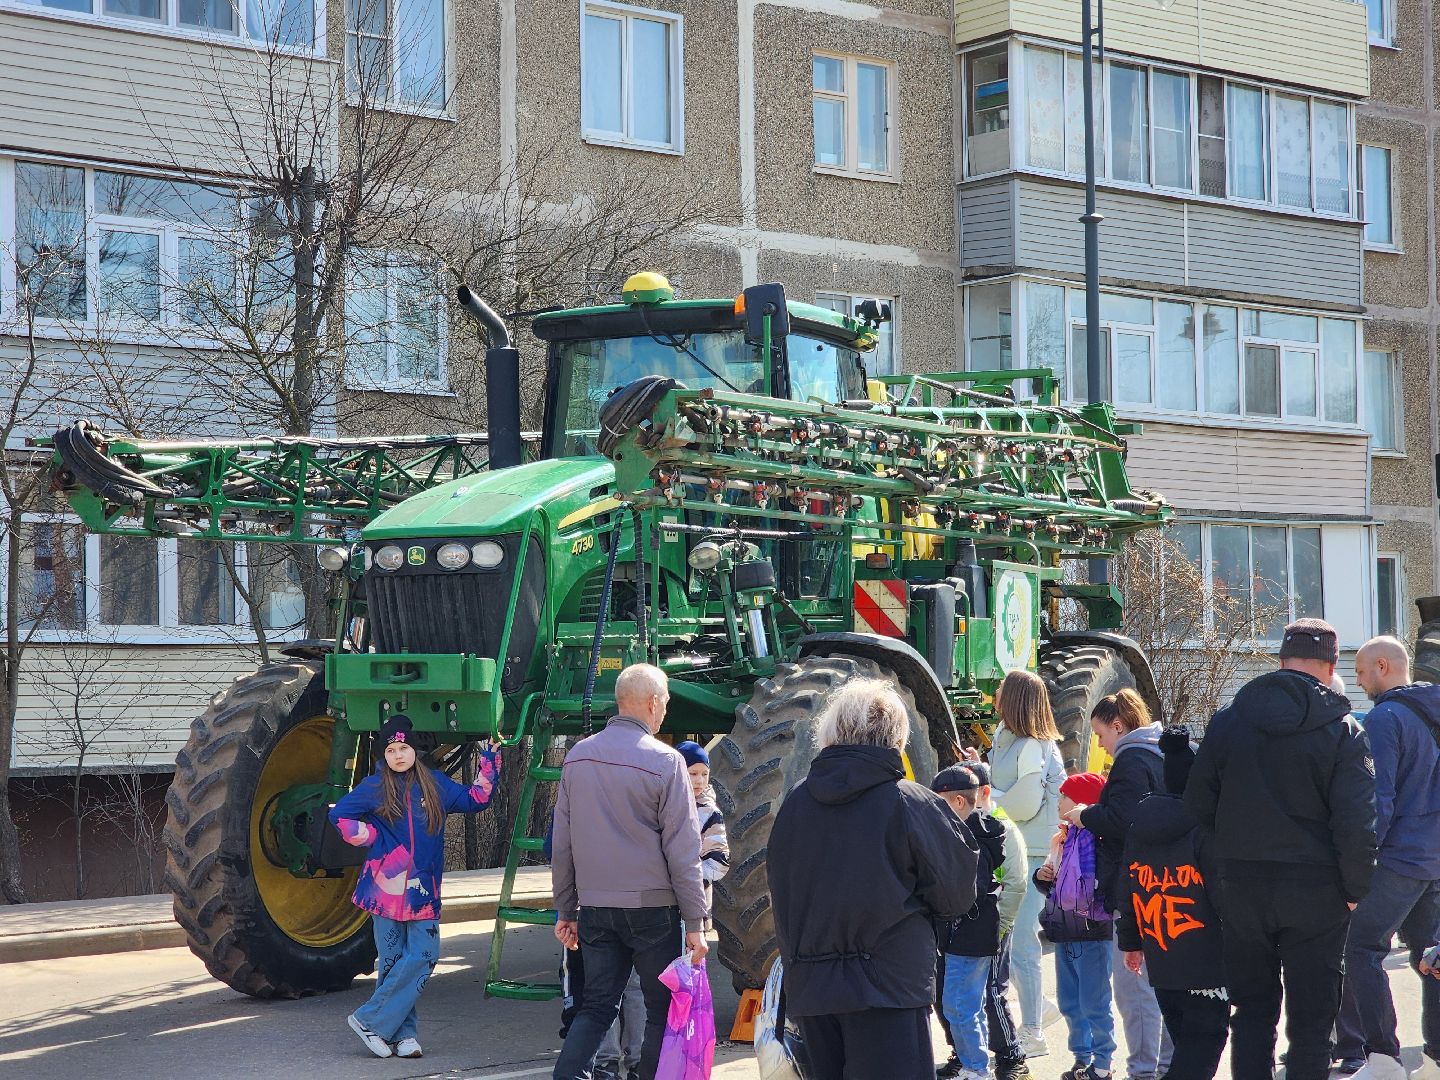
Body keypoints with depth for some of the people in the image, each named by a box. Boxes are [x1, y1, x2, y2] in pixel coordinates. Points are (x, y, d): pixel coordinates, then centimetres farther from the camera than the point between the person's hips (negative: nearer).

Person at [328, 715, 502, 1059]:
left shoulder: (435, 785, 11)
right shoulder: (375, 787, 2)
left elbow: (474, 800, 22)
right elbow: (339, 815, 3)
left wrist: (489, 765, 14)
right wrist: (370, 839, -2)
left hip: (423, 890, 3)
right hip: (388, 886, -3)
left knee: (423, 956, -7)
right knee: (393, 960, -2)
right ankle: (403, 1033, 5)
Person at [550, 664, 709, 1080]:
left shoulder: (578, 757, 6)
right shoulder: (664, 761, -10)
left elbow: (562, 845, 11)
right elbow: (683, 852, -9)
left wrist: (566, 910, 18)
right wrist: (694, 923, -4)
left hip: (594, 906, 5)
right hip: (651, 906, -5)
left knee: (596, 1006, 10)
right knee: (662, 1009, 7)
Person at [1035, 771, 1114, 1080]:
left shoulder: (1099, 838, -15)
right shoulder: (1064, 838, 12)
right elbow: (1053, 886, 22)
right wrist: (1043, 877, 4)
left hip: (1091, 933, -9)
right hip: (1064, 932, 9)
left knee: (1093, 1004, -1)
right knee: (1070, 1004, 16)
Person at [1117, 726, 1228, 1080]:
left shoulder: (1138, 827, 9)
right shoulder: (1207, 829, -14)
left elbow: (1126, 892, 16)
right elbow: (1226, 895, -15)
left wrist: (1130, 942, 26)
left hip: (1160, 963, 7)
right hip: (1206, 966, -7)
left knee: (1185, 1043, 18)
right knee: (1205, 1039, -3)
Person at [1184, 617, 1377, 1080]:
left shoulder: (1227, 721, 1)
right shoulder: (1343, 730, -8)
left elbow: (1197, 804, 2)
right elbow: (1358, 823, -13)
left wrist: (1228, 864, 12)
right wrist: (1355, 890, -2)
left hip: (1241, 887, 3)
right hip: (1315, 893, -3)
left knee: (1252, 1012, 14)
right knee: (1310, 1016, 6)